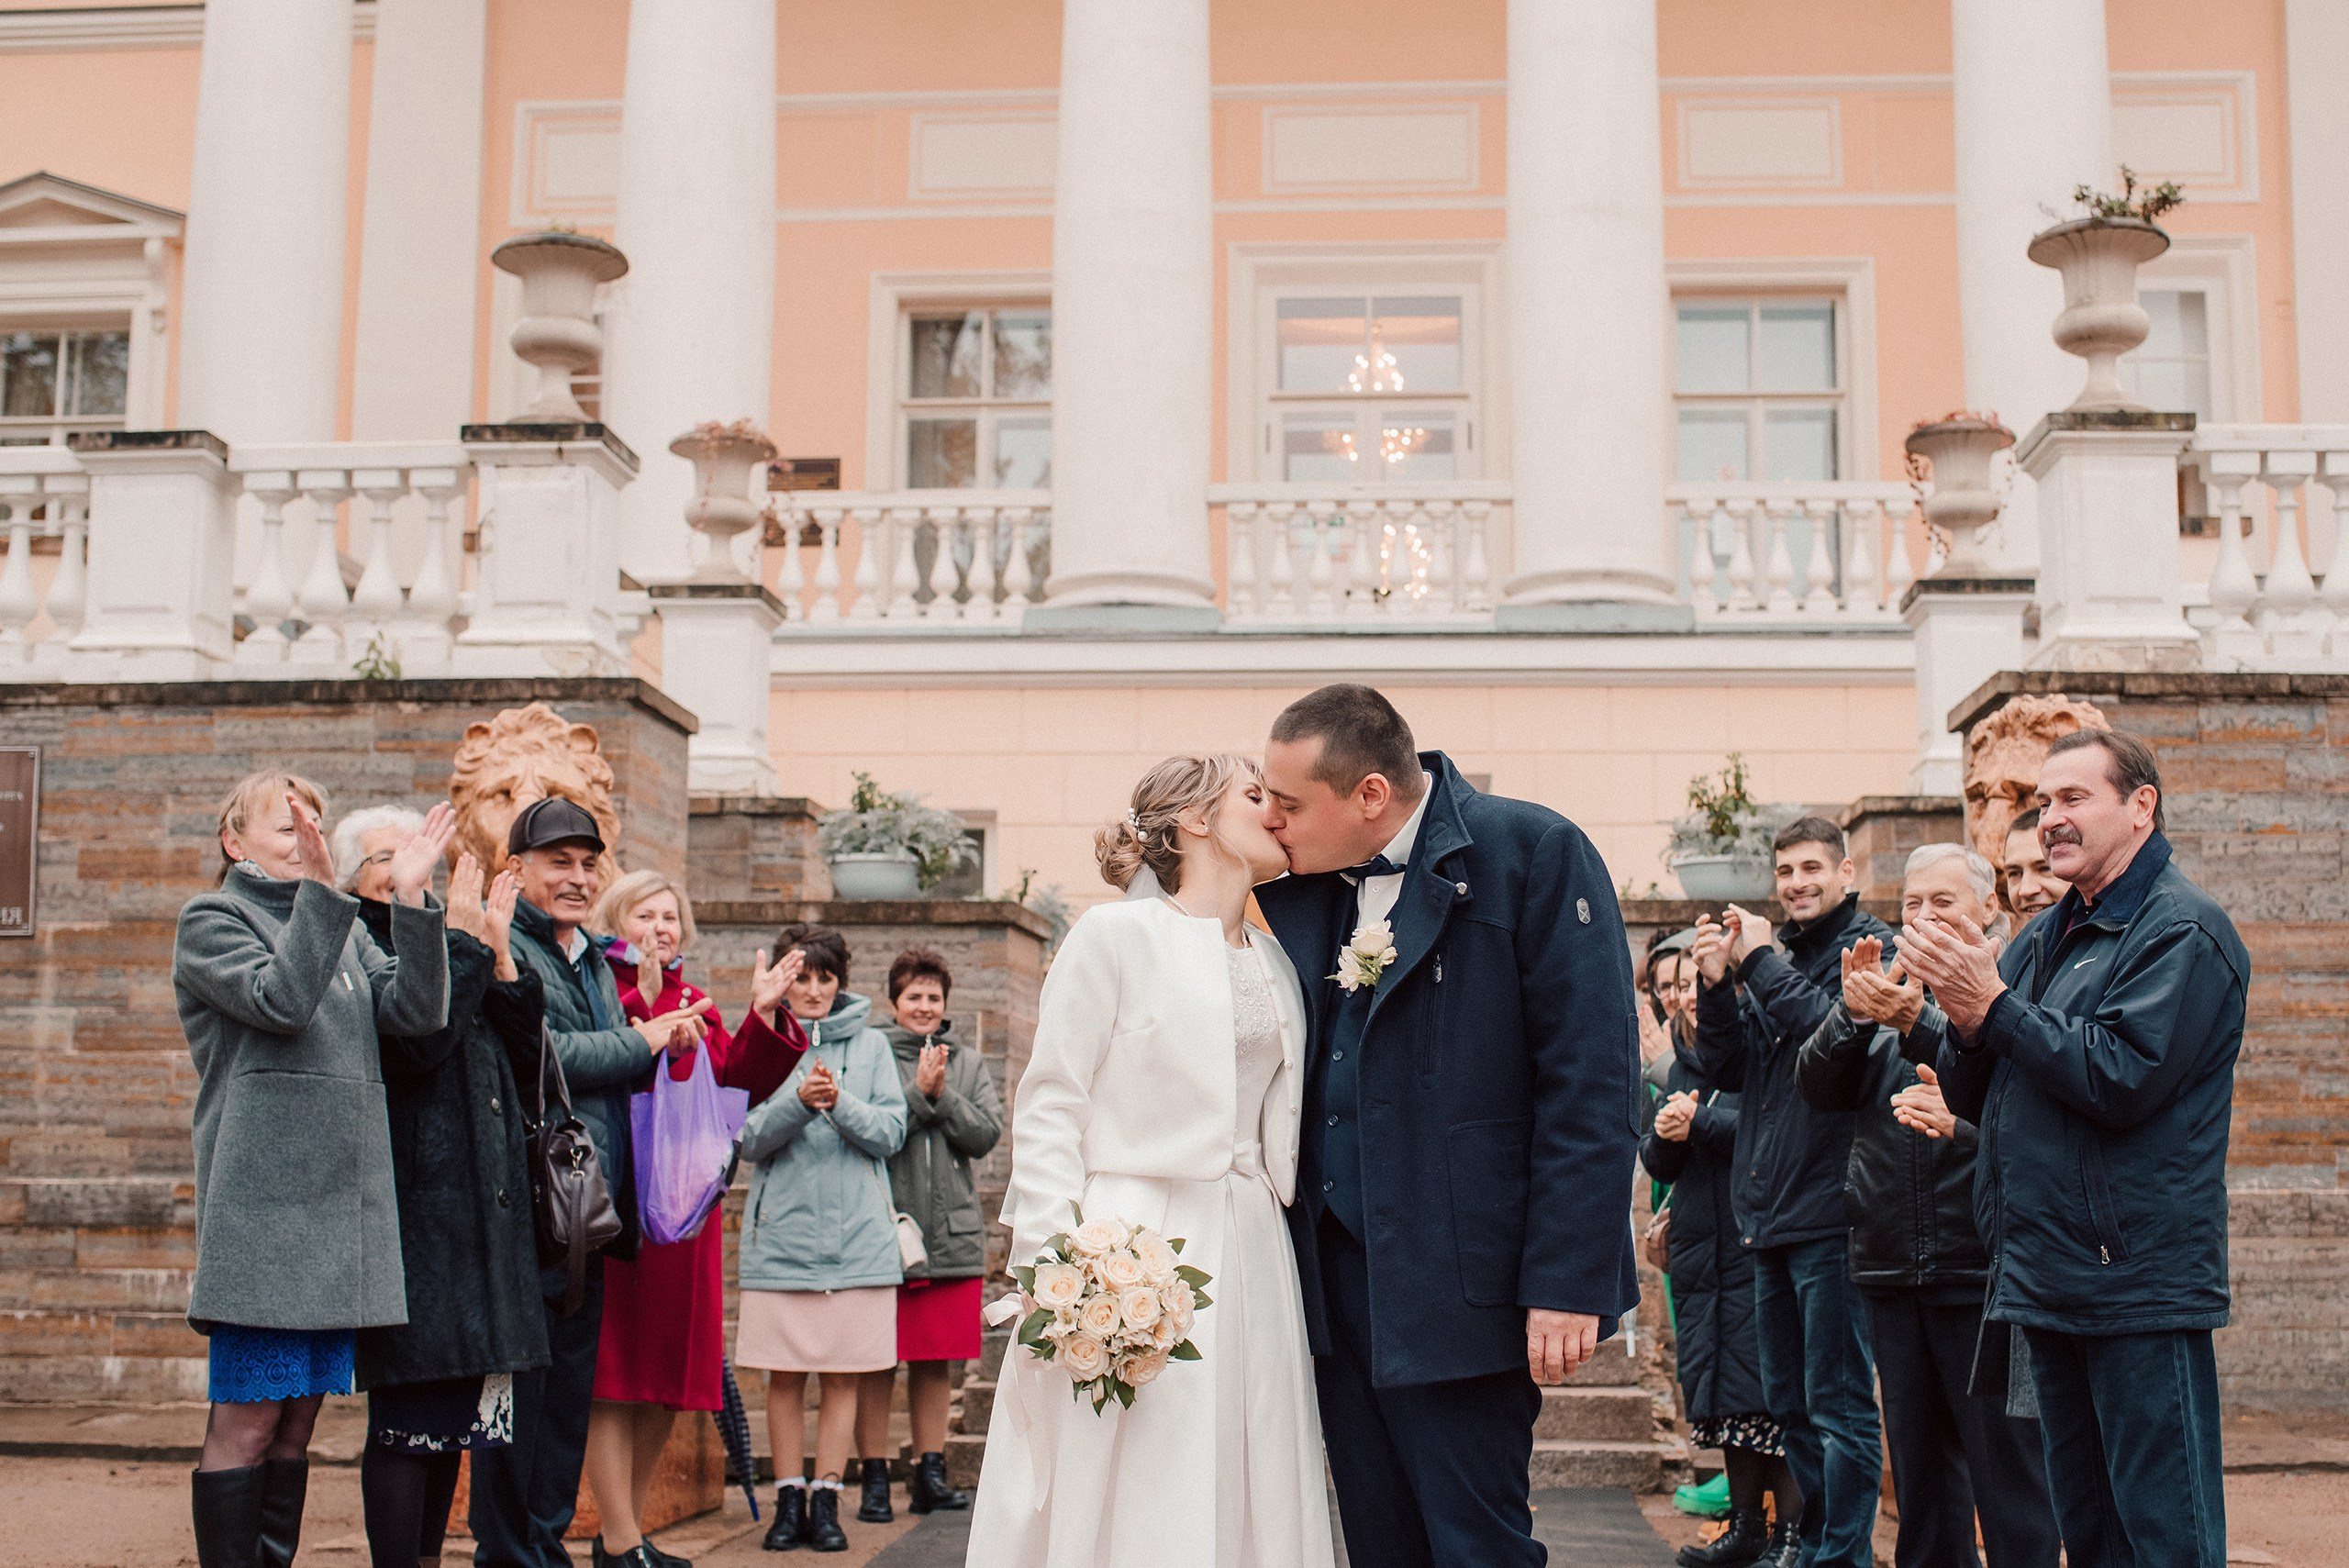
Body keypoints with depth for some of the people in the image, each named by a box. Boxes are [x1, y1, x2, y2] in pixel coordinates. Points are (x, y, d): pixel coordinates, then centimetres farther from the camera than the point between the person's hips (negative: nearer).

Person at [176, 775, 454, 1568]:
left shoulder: (346, 930, 18)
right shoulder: (210, 921, 2)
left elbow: (416, 1011, 1)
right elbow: (279, 999, -17)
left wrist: (410, 897, -8)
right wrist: (322, 889, -22)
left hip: (344, 1203, 6)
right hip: (261, 1210, -6)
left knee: (297, 1417, 10)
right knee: (249, 1418, -5)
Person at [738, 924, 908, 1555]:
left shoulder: (870, 1044, 7)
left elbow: (891, 1132, 1)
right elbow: (750, 1139, -2)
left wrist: (840, 1103, -16)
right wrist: (799, 1101, -19)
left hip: (858, 1236, 0)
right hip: (780, 1235, 0)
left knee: (843, 1376, 3)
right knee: (784, 1376, 4)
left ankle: (825, 1499, 11)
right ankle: (789, 1499, 14)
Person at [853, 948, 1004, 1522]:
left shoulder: (969, 1064, 12)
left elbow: (987, 1134, 1)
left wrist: (942, 1094, -10)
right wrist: (920, 1093, -16)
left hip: (953, 1234, 3)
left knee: (937, 1361, 9)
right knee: (878, 1362, 0)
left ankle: (929, 1474, 17)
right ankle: (876, 1477, 9)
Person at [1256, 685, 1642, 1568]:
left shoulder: (1534, 853, -9)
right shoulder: (1292, 889, 8)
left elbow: (1592, 1082, -13)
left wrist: (1567, 1283, -18)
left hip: (1456, 1283, -6)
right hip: (1333, 1279, 6)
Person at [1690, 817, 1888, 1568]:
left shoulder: (1867, 946, -5)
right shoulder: (1768, 950, 15)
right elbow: (1725, 1069, 11)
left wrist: (1761, 963, -14)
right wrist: (1715, 981, -4)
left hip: (1830, 1211, -8)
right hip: (1769, 1212, 8)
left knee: (1838, 1405, -4)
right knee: (1787, 1402, 15)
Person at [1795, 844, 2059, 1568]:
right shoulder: (1890, 987, 14)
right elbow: (1818, 1087, 2)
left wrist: (1918, 1023, -29)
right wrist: (1852, 1014, -16)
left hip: (1981, 1264, -5)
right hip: (1892, 1267, 6)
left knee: (2004, 1455, -3)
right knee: (1918, 1455, 14)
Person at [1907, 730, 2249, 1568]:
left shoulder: (2183, 931, -9)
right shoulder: (2045, 938, 17)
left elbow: (2123, 1080, -21)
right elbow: (1973, 1098, 14)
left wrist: (1994, 1005, -17)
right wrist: (1965, 1020, -7)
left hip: (2138, 1278, -9)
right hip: (2050, 1279, 9)